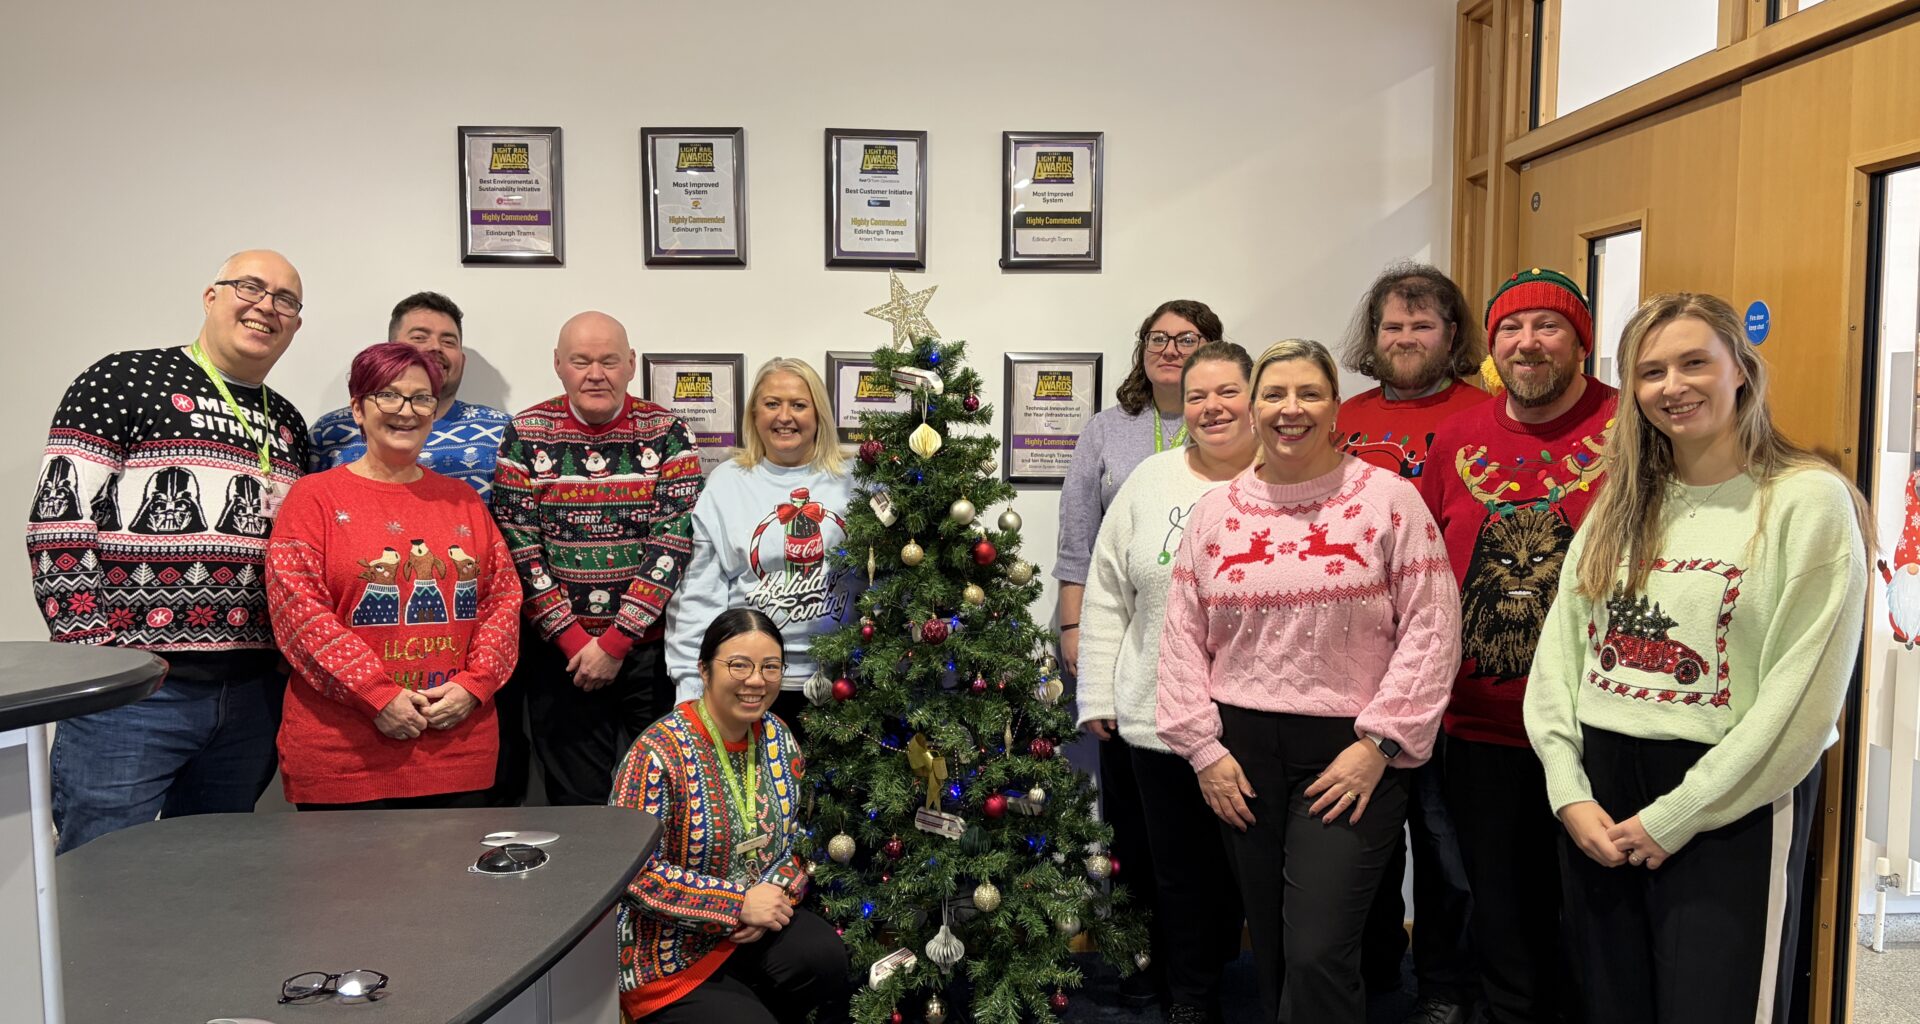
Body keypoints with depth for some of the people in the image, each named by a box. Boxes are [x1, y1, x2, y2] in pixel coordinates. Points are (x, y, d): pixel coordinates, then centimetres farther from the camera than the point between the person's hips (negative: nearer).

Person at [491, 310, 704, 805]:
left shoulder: (668, 434, -1)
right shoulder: (527, 435, 1)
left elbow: (675, 540, -8)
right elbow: (517, 546, -3)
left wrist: (616, 641, -13)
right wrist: (575, 641, -10)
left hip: (649, 650, 0)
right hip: (559, 654, 0)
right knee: (577, 802, 7)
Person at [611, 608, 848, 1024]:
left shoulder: (778, 738, 2)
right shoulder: (658, 752, -18)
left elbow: (798, 838, 10)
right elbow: (633, 872, -22)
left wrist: (777, 893, -11)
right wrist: (739, 903, -22)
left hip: (760, 929, 5)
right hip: (673, 960, -5)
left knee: (825, 956, -22)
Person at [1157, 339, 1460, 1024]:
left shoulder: (1389, 500, -2)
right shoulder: (1216, 510, 7)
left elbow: (1430, 630, -5)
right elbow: (1183, 635, 7)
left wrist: (1379, 742, -11)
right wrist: (1203, 748, 1)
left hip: (1351, 755, -3)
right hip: (1241, 751, 4)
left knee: (1319, 957, -7)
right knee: (1270, 952, 14)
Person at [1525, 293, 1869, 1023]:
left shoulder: (1810, 500, -7)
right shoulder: (1619, 504, 9)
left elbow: (1803, 698, -13)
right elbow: (1559, 648, 5)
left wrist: (1675, 818, -13)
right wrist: (1569, 792, -6)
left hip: (1731, 806, -5)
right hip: (1599, 791, 5)